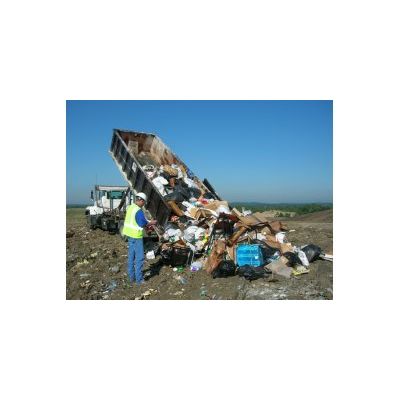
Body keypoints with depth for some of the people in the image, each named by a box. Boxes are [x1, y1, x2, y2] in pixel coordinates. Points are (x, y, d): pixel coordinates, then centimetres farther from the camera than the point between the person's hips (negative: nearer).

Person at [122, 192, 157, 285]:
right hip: (136, 236, -9)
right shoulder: (139, 211, -20)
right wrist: (151, 223, -1)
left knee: (131, 256, 16)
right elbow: (143, 224, -19)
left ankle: (131, 277, 26)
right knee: (139, 258, 0)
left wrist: (147, 222, 13)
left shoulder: (130, 207, 7)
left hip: (129, 235, 9)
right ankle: (139, 279, 7)